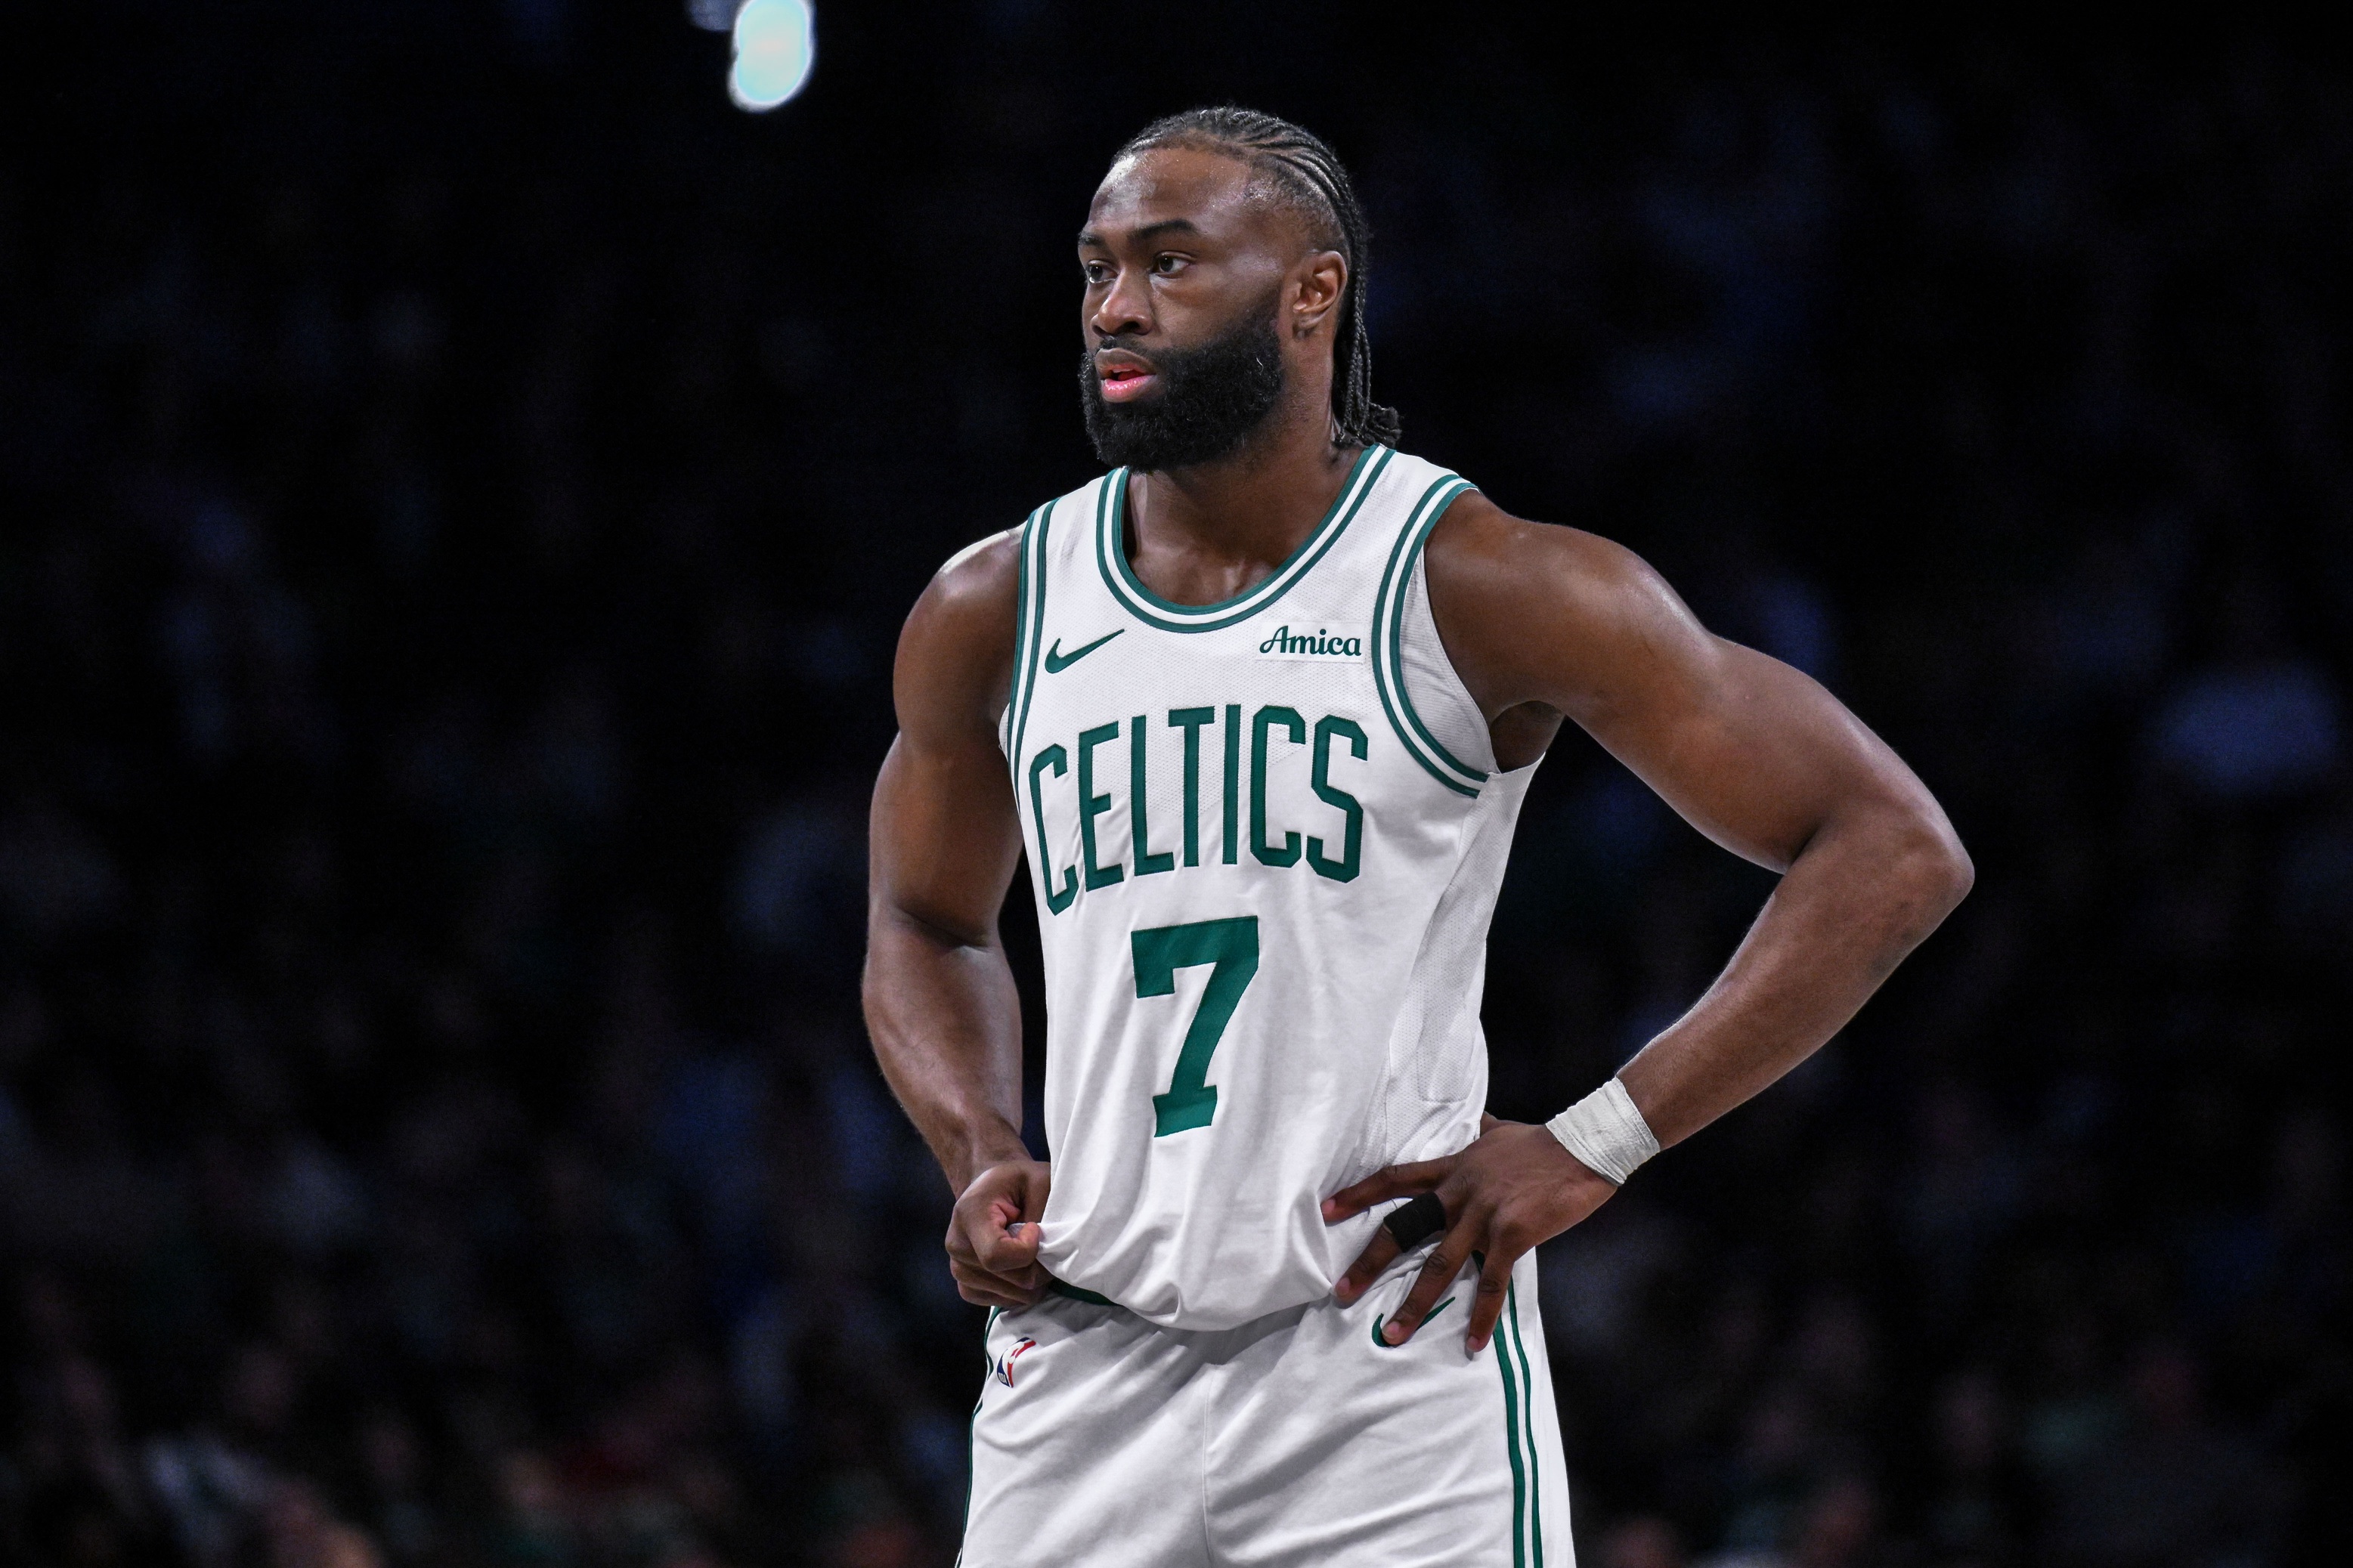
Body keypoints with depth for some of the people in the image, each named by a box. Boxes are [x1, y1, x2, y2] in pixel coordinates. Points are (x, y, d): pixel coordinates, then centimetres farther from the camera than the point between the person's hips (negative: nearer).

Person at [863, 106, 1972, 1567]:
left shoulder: (1479, 589, -6)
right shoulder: (991, 615, 7)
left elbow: (1896, 849, -7)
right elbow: (928, 927, 27)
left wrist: (1593, 1147, -12)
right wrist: (982, 1158, 6)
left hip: (1393, 1365, -4)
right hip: (1083, 1377, 4)